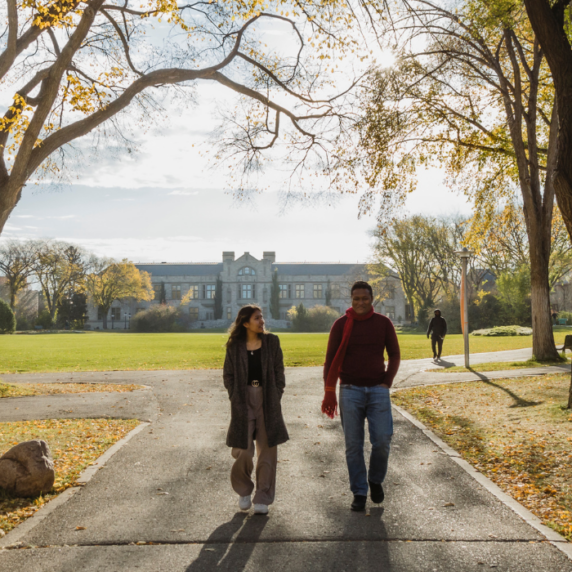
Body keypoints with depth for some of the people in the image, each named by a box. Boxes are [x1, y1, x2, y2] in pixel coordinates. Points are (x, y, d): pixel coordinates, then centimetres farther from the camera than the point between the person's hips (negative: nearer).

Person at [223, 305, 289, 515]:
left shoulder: (271, 342, 5)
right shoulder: (235, 346, 1)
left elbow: (279, 372, 7)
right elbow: (228, 374, 6)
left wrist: (276, 397, -2)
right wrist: (235, 398, -3)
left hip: (267, 401, 2)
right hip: (243, 401, -1)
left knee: (267, 450, 3)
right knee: (242, 450, -4)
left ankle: (262, 498, 16)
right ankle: (244, 491, 23)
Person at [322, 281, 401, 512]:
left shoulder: (383, 323, 5)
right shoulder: (341, 324, 2)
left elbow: (394, 355, 13)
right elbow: (330, 359, 4)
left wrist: (387, 383, 1)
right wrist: (329, 393, -1)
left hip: (378, 390, 1)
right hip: (350, 391, 0)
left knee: (382, 441, -5)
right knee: (353, 445, 2)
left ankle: (375, 480, 22)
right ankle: (359, 493, 13)